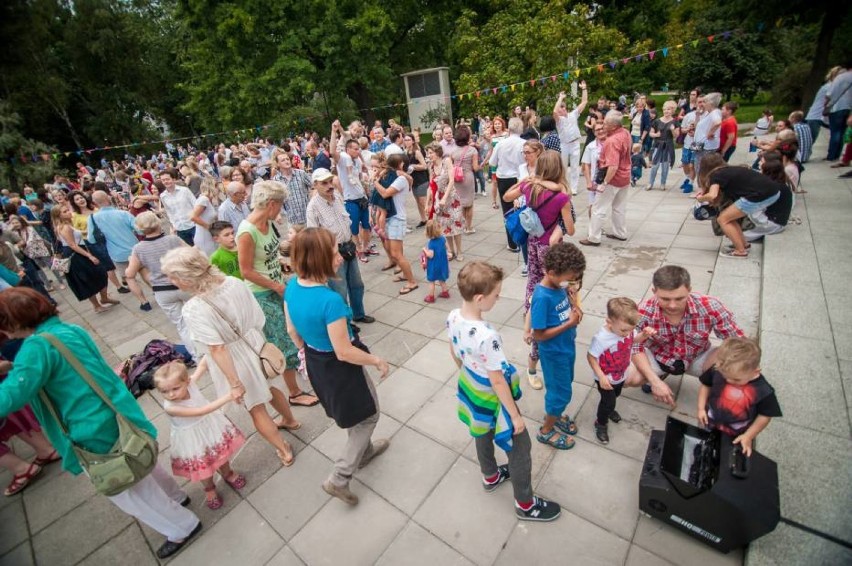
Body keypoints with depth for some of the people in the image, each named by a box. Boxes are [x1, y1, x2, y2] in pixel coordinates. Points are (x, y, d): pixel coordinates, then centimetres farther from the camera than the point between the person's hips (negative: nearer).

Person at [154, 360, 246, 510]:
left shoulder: (190, 382, -26)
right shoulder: (170, 407, -36)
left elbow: (203, 365, -14)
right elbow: (200, 411, -42)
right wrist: (227, 397, -48)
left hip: (211, 427, 3)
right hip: (193, 441, -3)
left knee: (221, 453, 27)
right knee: (203, 467, 21)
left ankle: (228, 474, 57)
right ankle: (209, 489, 52)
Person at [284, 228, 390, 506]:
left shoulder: (292, 287, -10)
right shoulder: (331, 300, -35)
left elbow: (292, 331, 4)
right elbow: (344, 352, -28)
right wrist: (378, 361, -13)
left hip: (315, 363, 8)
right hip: (340, 366, -8)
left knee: (348, 410, 31)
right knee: (368, 414, 20)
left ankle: (364, 450, 56)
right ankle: (339, 479, 25)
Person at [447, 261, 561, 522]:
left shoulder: (453, 317, -15)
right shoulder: (486, 336, -39)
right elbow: (497, 382, -27)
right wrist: (515, 415, -13)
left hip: (470, 389, 8)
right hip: (491, 398, -7)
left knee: (483, 435, 31)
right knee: (519, 447, 17)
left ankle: (490, 476, 58)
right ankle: (525, 504, 40)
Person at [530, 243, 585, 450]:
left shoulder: (560, 286, -8)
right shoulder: (542, 297, -32)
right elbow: (538, 335, -27)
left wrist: (576, 311, -13)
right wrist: (569, 324, -25)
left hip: (567, 347, 8)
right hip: (554, 353, -7)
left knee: (563, 386, 26)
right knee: (561, 393, 10)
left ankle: (555, 415, 51)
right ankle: (546, 431, 33)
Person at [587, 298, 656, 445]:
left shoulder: (626, 329, -24)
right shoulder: (601, 338, -40)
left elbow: (634, 339, -1)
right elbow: (591, 357, -26)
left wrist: (644, 334, -22)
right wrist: (601, 376, -27)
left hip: (621, 374, 6)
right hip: (606, 378, -6)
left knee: (615, 395, 31)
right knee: (608, 401, 12)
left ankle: (608, 409, 63)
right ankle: (600, 424, 39)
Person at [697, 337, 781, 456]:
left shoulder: (763, 391, -29)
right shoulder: (717, 370, -26)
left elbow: (765, 416, -12)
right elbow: (705, 385, -4)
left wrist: (748, 436, -11)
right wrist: (701, 408, -6)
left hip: (738, 437, -1)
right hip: (709, 425, 2)